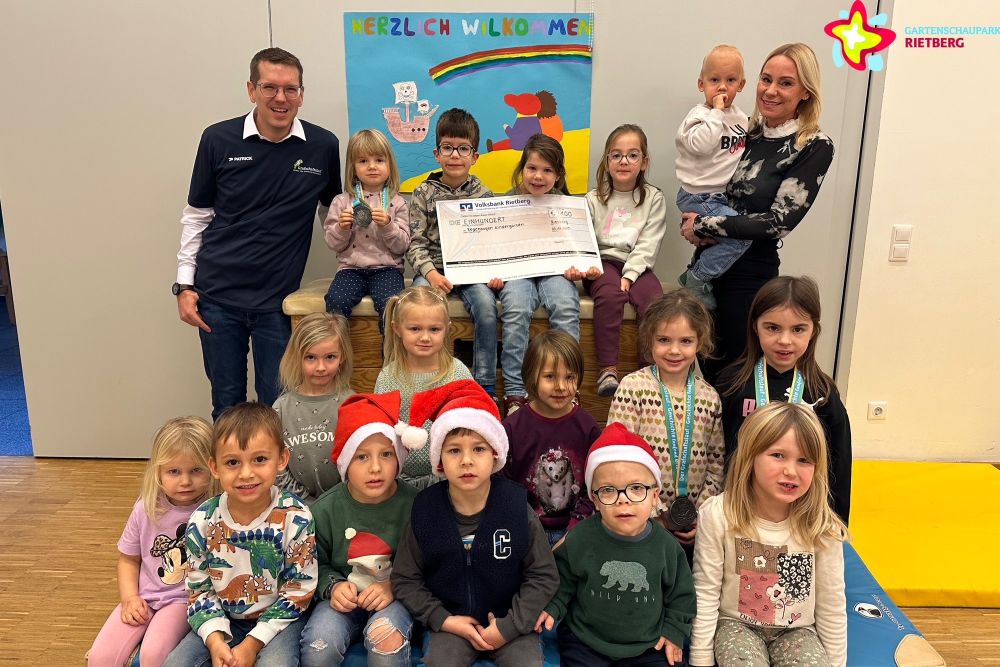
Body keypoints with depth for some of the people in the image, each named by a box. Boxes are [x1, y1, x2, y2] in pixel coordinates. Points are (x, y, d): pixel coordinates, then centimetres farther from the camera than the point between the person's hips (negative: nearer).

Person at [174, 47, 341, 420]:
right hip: (217, 296, 0)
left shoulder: (323, 147, -2)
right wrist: (185, 285, 2)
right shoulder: (219, 140, -2)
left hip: (277, 301, 0)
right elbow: (196, 217, 6)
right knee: (227, 404, 11)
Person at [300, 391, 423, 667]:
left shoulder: (413, 504, -12)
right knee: (318, 644, -26)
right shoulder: (325, 509, -5)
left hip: (396, 596, -1)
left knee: (386, 636, -32)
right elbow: (317, 564, 7)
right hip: (344, 599, 2)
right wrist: (333, 586, -12)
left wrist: (393, 586, -20)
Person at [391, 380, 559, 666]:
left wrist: (509, 626, -13)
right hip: (451, 621, 1)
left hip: (509, 620, 0)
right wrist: (442, 619, -11)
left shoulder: (517, 507, -12)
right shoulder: (424, 510, -9)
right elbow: (405, 579, -1)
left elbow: (543, 576, -6)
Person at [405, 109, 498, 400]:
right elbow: (416, 242, 0)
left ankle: (485, 386, -17)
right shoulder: (423, 193, 5)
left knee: (486, 303, -29)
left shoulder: (483, 194, 7)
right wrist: (430, 272, -17)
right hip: (433, 267, 0)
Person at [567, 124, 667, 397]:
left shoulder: (653, 198, 9)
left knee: (654, 302, -28)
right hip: (602, 263, 0)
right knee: (610, 295, -33)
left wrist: (628, 276, -15)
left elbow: (647, 245, -1)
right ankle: (608, 369, -30)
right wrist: (582, 267, -21)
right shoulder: (594, 199, 11)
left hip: (636, 265, 1)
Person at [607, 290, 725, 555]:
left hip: (694, 526, 4)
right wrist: (655, 511, -14)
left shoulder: (709, 396, 2)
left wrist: (702, 514, -4)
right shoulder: (633, 387, -11)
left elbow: (716, 461, 7)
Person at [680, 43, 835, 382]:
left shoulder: (814, 147, -9)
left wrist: (703, 226, -14)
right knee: (705, 369, 15)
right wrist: (692, 222, -10)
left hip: (749, 277, -5)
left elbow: (778, 221, -16)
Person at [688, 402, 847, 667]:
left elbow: (832, 607, -2)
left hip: (797, 630, 2)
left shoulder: (823, 527, -14)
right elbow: (705, 595, -12)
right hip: (737, 625, -2)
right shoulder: (717, 515, -19)